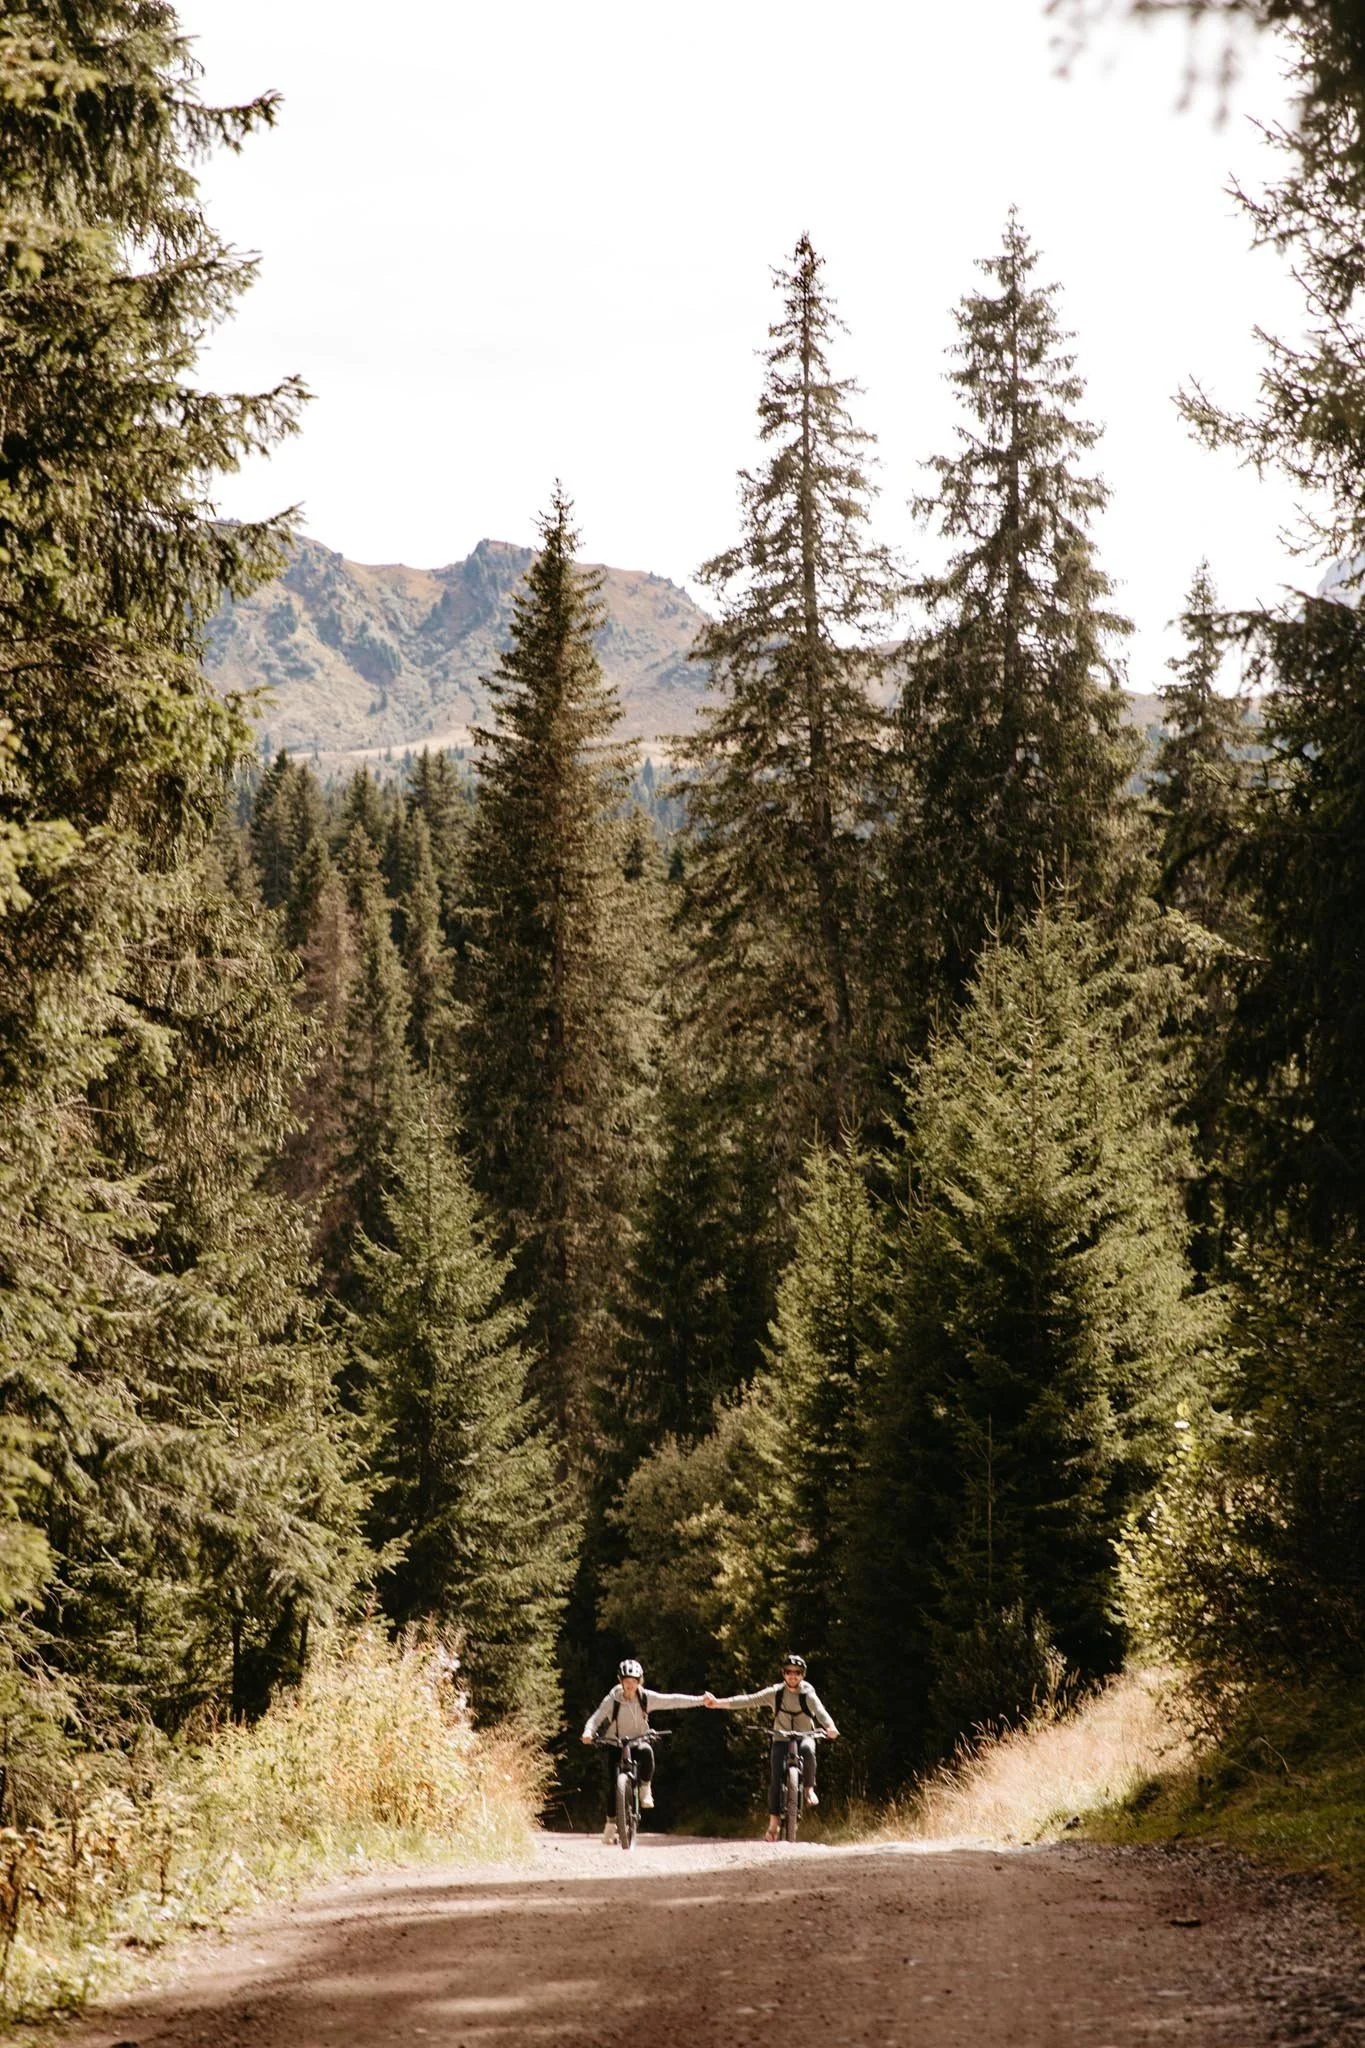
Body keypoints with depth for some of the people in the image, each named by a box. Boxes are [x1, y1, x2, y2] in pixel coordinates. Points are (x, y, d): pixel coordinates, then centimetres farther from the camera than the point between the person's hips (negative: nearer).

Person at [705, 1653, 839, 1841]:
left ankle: (809, 1789, -16)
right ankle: (774, 1822, -9)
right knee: (776, 1776, -17)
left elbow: (820, 1710, -29)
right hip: (781, 1738, 1)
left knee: (807, 1749, -36)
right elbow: (749, 1700, -16)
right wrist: (718, 1702, -29)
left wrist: (829, 1727, -52)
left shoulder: (808, 1694, -10)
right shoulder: (775, 1693, -7)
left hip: (804, 1736, -1)